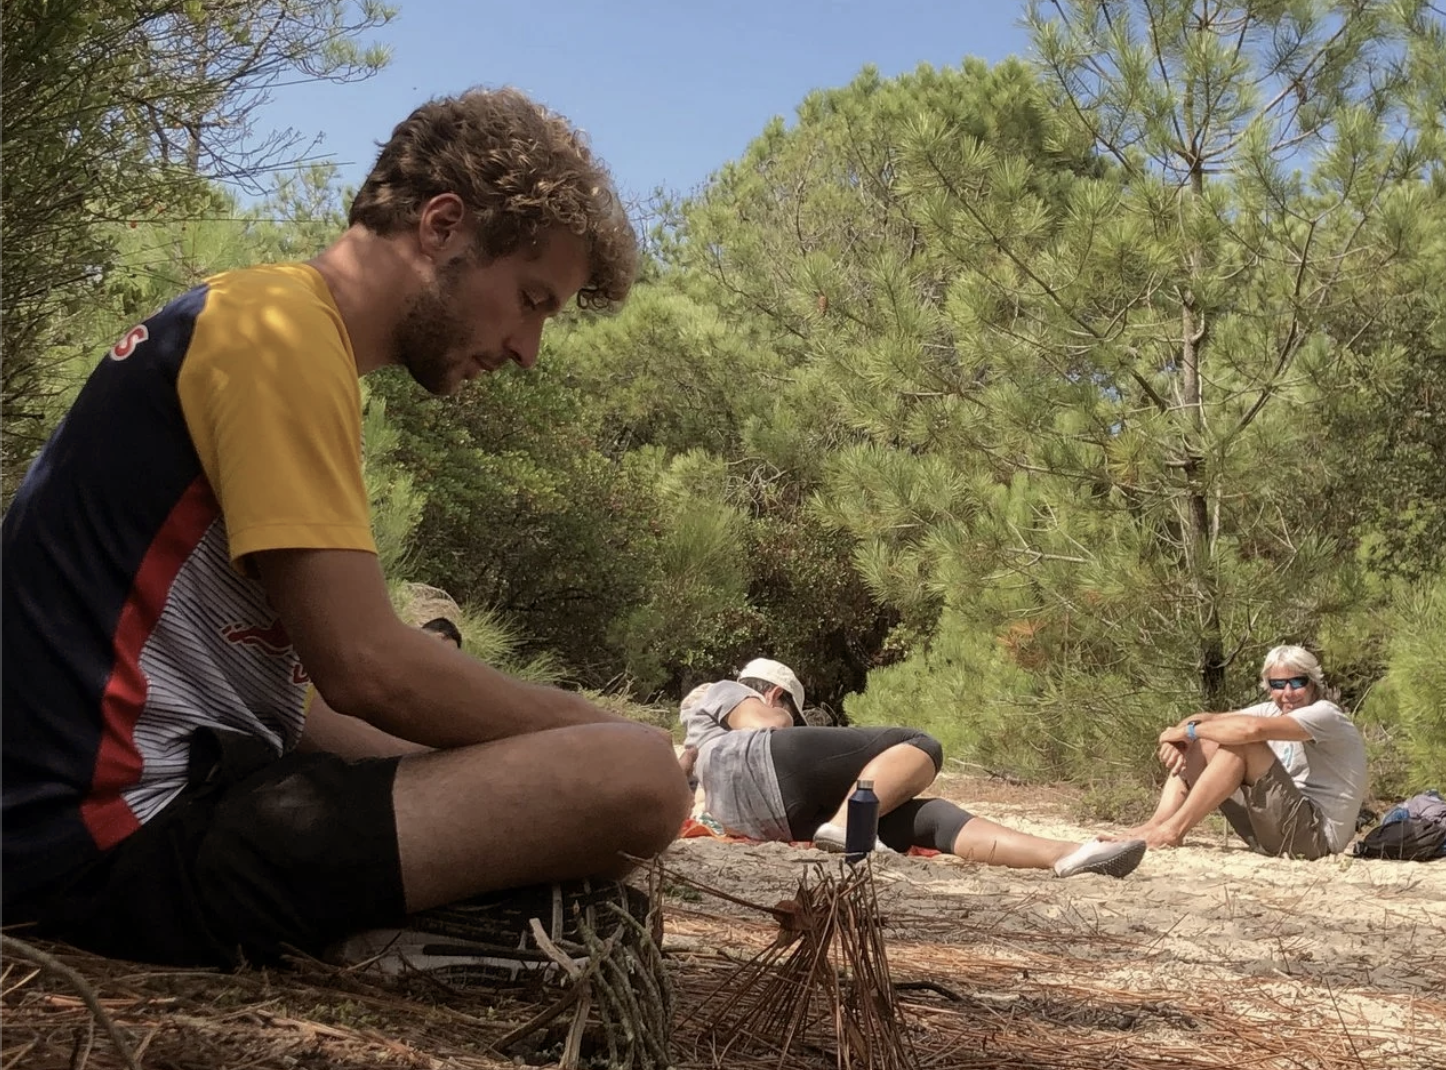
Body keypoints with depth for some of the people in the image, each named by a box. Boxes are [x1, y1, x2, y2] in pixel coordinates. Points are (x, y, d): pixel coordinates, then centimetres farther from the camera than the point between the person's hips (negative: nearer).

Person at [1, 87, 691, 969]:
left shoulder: (247, 327, 18)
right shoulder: (281, 324, -12)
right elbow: (366, 668, -19)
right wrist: (601, 732, -4)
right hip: (136, 828, -10)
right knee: (639, 777, -22)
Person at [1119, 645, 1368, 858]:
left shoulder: (1325, 715, -12)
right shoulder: (1273, 711, 11)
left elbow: (1252, 728, -30)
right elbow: (1206, 719, 4)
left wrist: (1190, 731, -18)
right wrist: (1176, 736, -19)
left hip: (1317, 836, -8)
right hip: (1273, 833, 8)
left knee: (1242, 743, -23)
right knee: (1202, 744, 2)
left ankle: (1173, 830, -23)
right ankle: (1158, 825, -17)